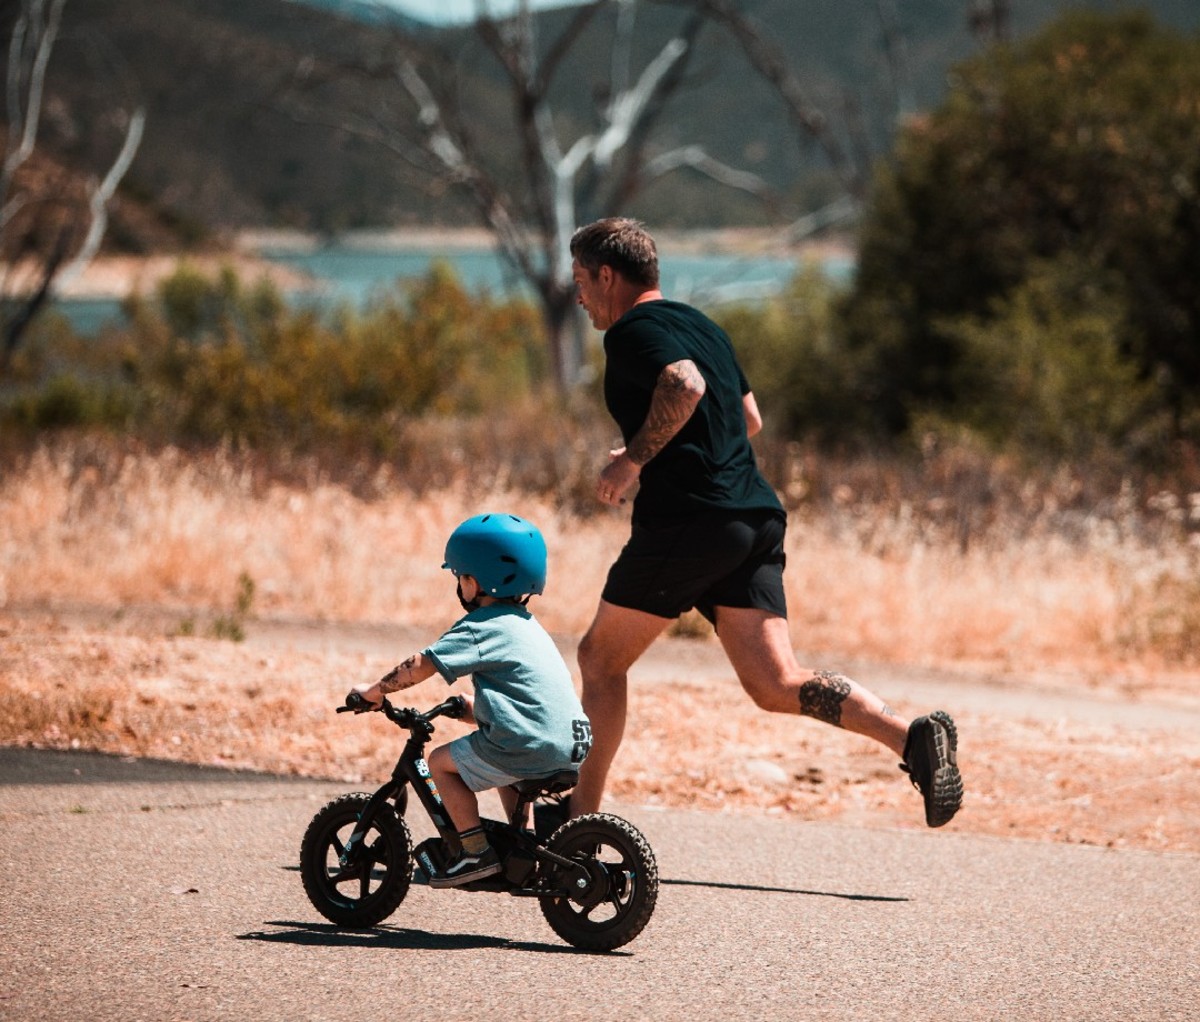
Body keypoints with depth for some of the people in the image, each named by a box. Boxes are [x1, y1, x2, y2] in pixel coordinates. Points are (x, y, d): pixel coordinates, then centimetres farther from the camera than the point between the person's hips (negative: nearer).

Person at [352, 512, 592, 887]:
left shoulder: (480, 627, -6)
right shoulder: (527, 624, 21)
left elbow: (421, 665, -10)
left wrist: (375, 690, 1)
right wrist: (472, 708, 36)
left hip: (530, 747, -9)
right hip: (573, 747, 9)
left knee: (441, 762, 4)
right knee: (501, 766, 35)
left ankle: (477, 850, 0)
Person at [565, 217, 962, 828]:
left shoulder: (633, 331, -5)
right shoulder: (702, 326, 23)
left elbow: (685, 387, -25)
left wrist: (632, 460, -15)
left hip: (686, 521, -8)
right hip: (757, 520, 8)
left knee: (601, 658, 11)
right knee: (778, 686, -1)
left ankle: (581, 816, 14)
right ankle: (913, 736, -22)